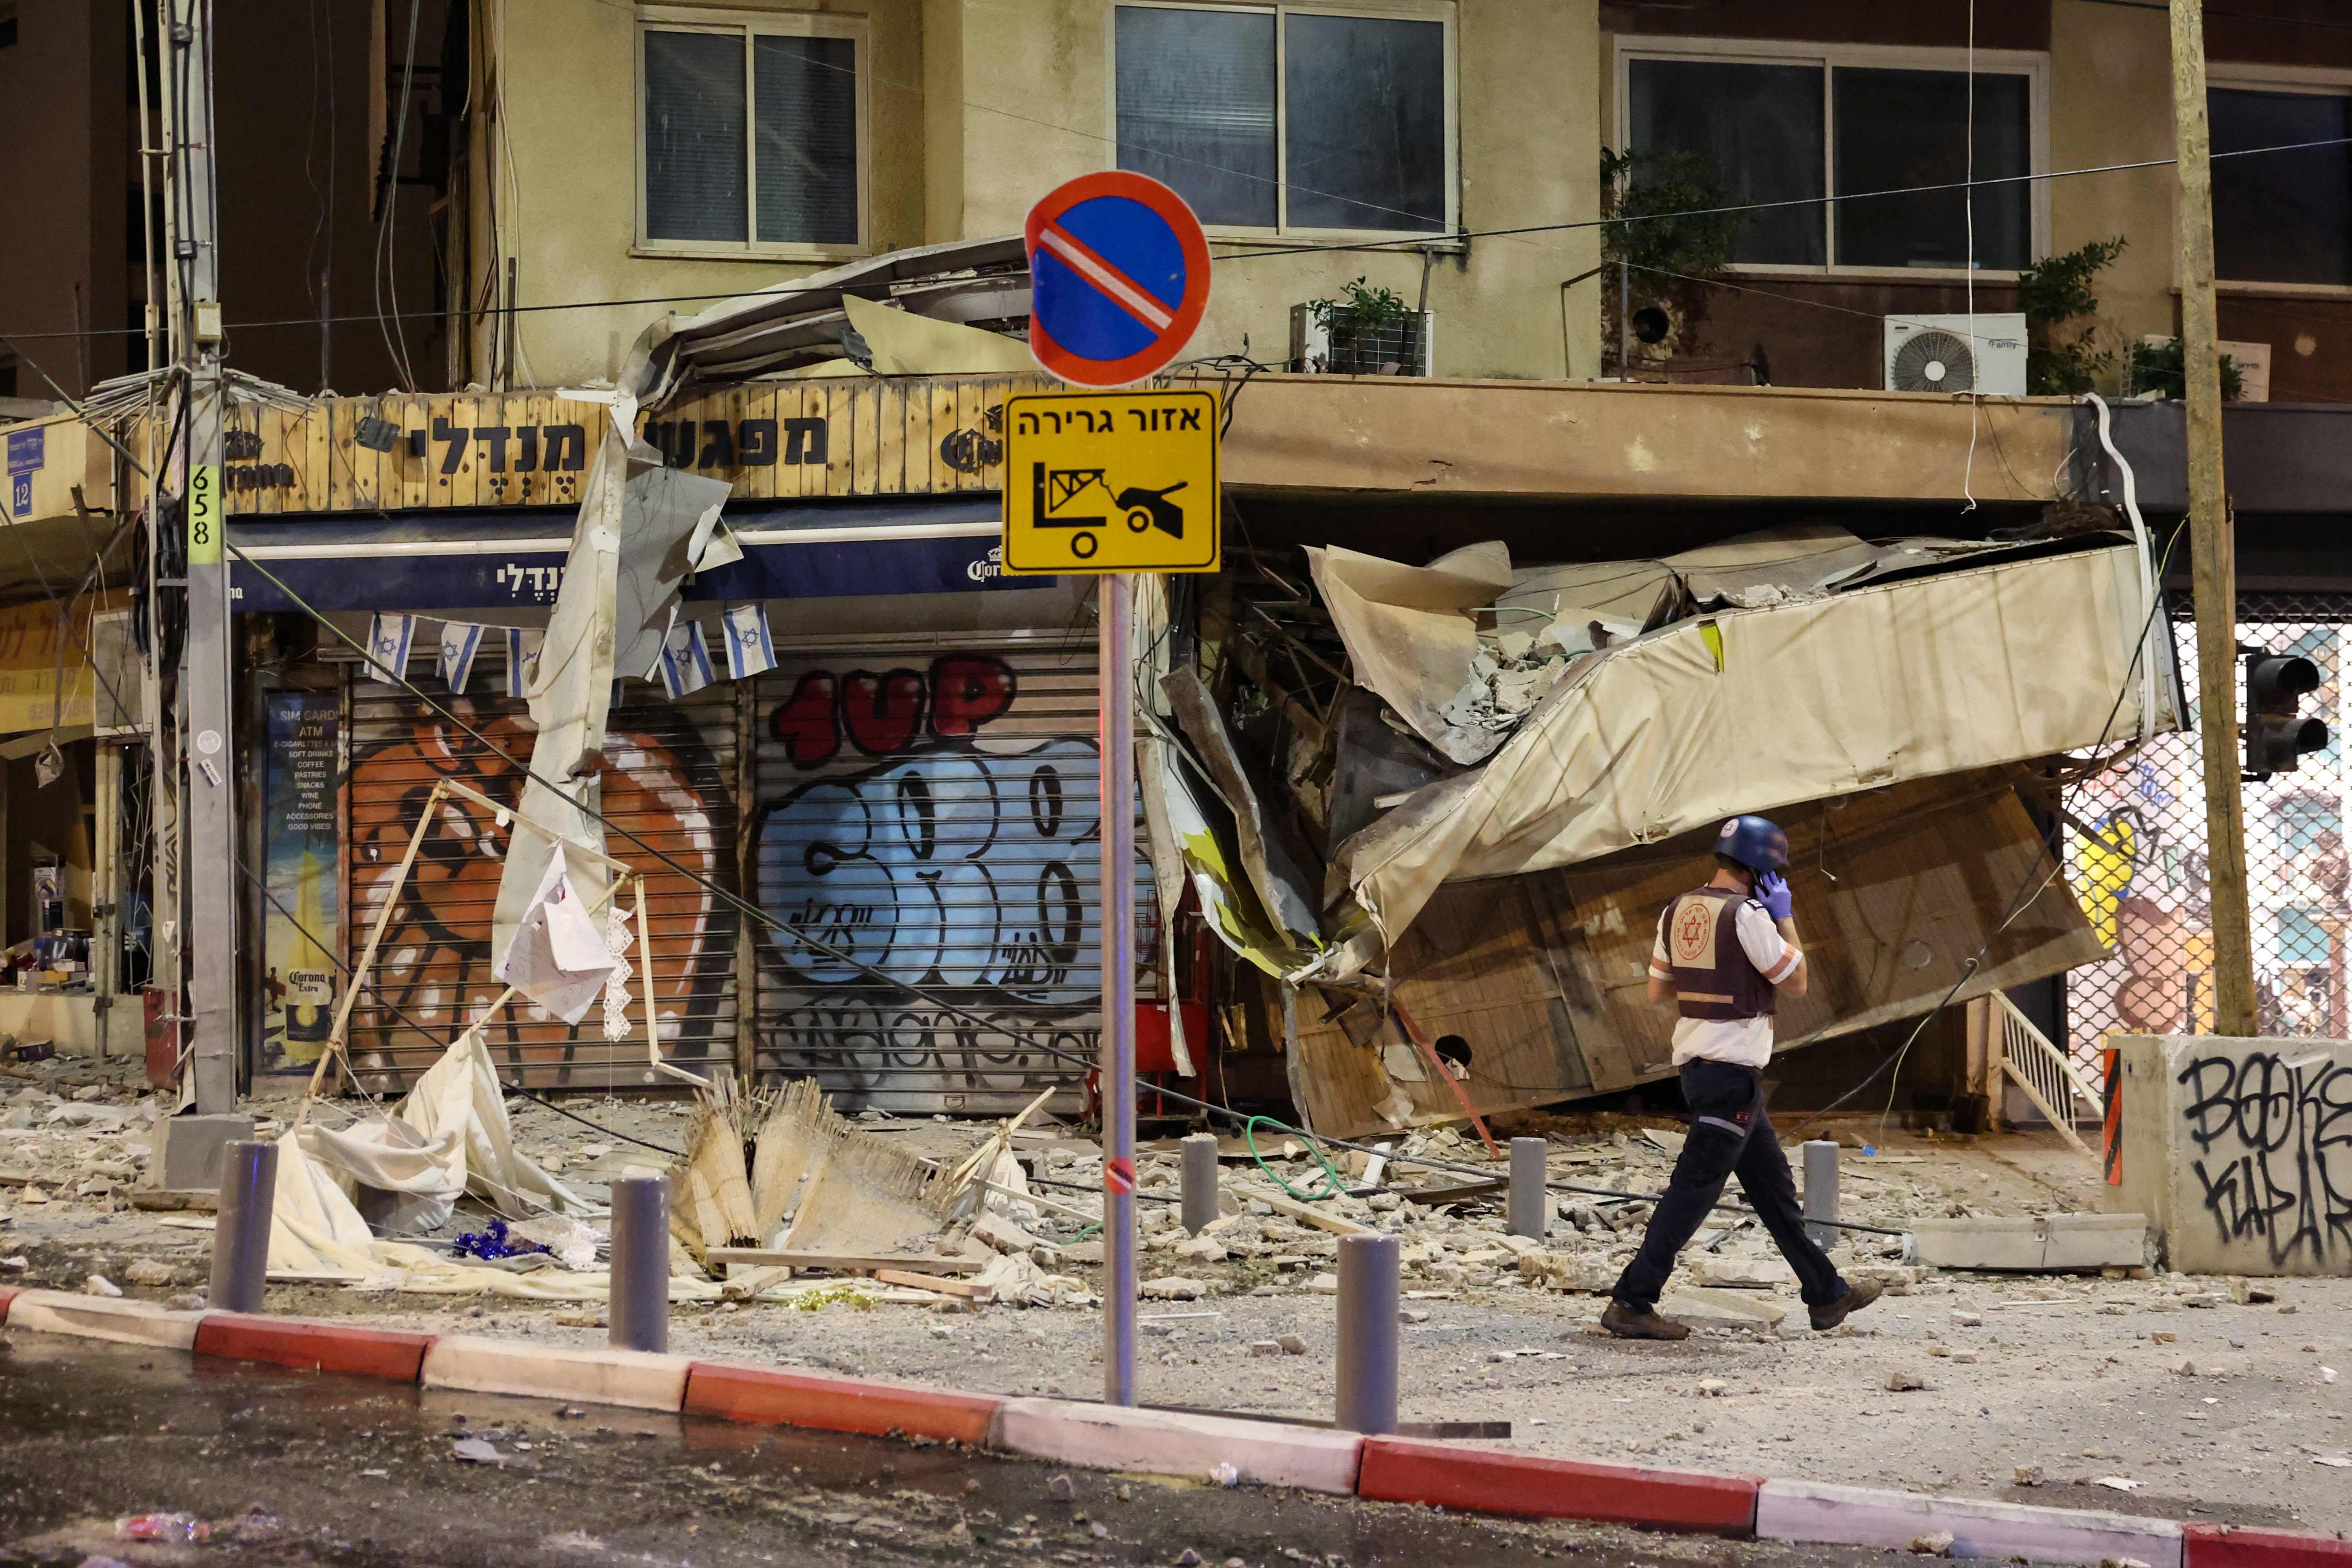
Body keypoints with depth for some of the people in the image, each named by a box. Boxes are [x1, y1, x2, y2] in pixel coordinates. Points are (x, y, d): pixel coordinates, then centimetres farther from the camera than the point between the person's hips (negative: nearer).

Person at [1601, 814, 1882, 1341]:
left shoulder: (1678, 912, 8)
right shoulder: (1747, 915, -16)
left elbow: (1658, 990, 15)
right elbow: (1796, 982, -7)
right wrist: (1785, 918, 0)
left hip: (1695, 1065, 9)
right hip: (1733, 1071, -9)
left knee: (1774, 1186, 16)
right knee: (1694, 1189, -7)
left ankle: (1827, 1295, 23)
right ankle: (1631, 1303, -8)